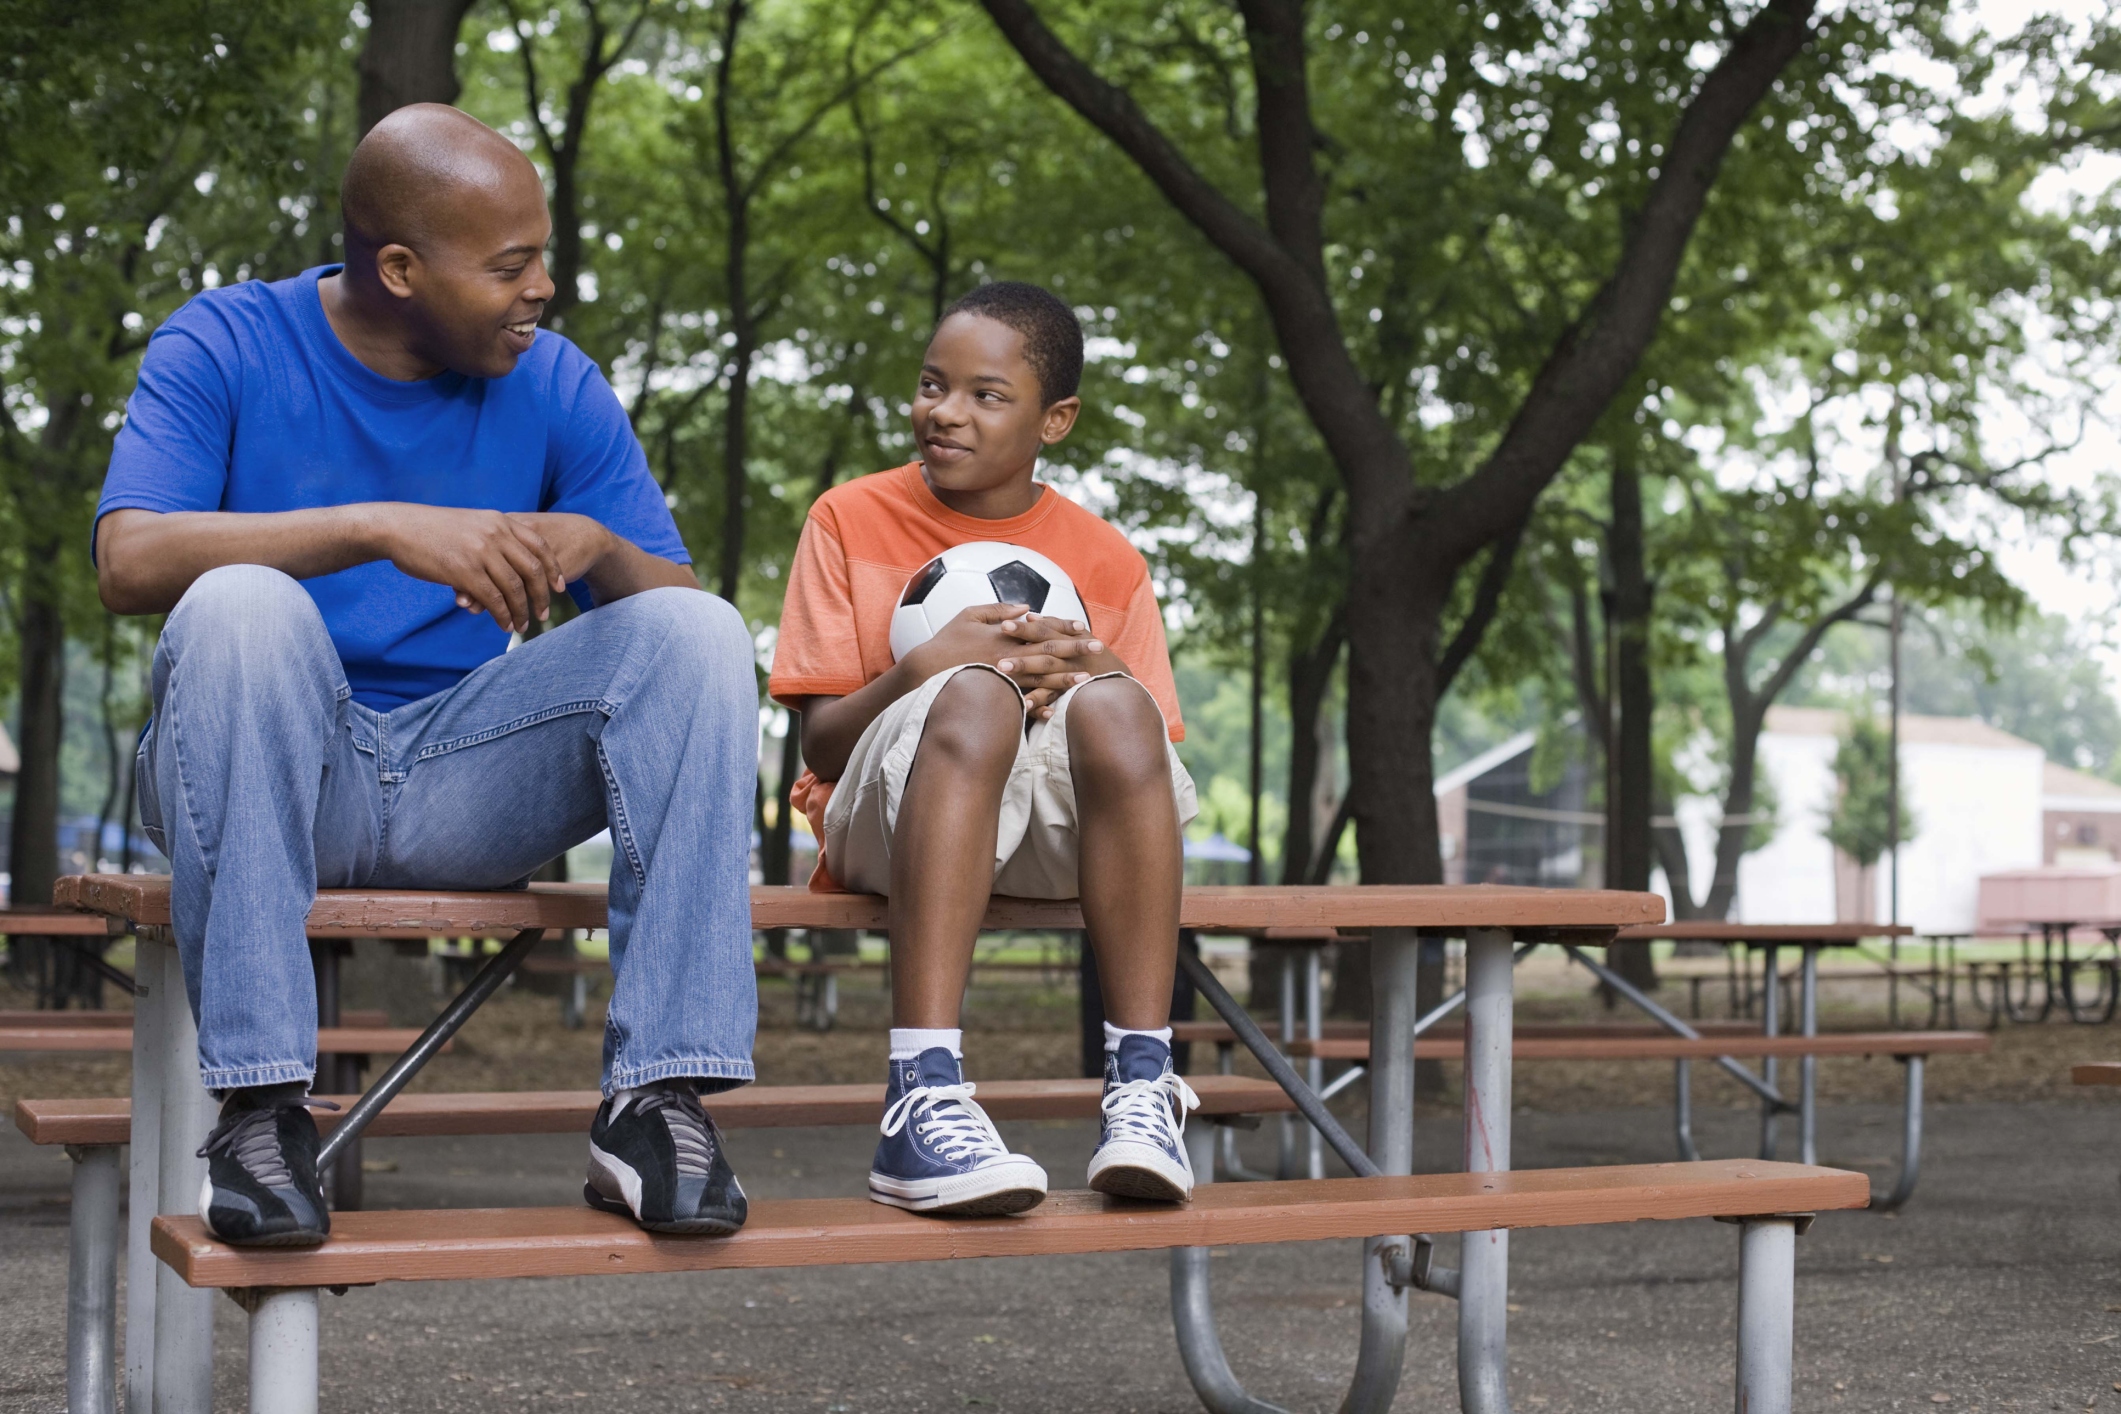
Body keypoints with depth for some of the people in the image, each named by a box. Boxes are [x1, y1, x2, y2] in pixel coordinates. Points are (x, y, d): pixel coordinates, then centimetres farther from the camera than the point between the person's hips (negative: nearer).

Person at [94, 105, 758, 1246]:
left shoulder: (555, 388, 6)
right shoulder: (224, 349, -2)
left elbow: (676, 612, 3)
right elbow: (128, 561, -20)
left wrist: (594, 544, -20)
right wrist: (381, 528, -32)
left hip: (462, 783, 3)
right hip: (260, 774, -2)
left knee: (698, 631, -19)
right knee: (242, 603, -34)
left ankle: (658, 1095, -26)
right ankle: (258, 1101, -32)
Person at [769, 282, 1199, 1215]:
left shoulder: (1106, 561, 10)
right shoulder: (851, 520, 6)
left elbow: (1152, 751, 6)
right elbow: (820, 744, 0)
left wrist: (1091, 676, -16)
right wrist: (921, 669, -20)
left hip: (1051, 834, 2)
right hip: (884, 822, -2)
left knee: (1114, 704, -31)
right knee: (975, 697, -35)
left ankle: (1142, 1085, -34)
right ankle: (924, 1098, -47)